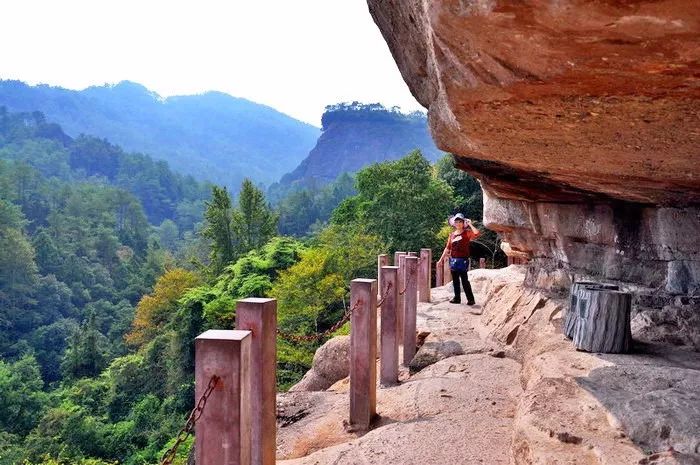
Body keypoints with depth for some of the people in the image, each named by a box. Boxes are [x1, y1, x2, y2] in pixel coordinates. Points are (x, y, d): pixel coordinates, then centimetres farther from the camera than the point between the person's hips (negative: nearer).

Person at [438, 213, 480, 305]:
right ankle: (457, 298, 18)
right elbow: (447, 248, 13)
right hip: (453, 260, 5)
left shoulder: (467, 233, -3)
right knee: (455, 280, 10)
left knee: (464, 280, -6)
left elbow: (477, 233, -23)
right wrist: (441, 259, 11)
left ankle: (470, 299, 0)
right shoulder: (452, 234, 11)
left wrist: (470, 224, -11)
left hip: (463, 260, -5)